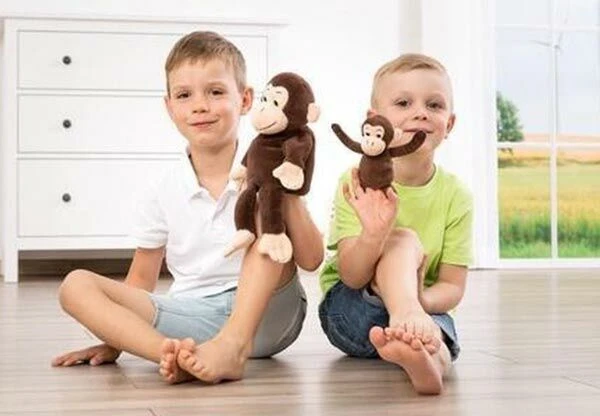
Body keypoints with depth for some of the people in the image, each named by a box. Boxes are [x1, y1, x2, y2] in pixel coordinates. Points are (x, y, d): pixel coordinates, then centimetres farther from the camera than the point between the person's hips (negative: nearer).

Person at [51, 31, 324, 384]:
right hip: (194, 318, 2)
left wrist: (289, 193, -19)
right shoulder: (163, 195, 5)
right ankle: (174, 354, -40)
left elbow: (311, 259, -6)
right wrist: (114, 338, 0)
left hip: (265, 315, -2)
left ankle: (235, 343, -35)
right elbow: (141, 281, 13)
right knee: (76, 285, -15)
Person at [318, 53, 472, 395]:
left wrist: (418, 299, -30)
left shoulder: (455, 195, -5)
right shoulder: (357, 182, -11)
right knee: (405, 240, -28)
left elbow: (453, 287, -5)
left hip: (425, 308, 2)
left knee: (437, 342, -34)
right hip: (351, 308, -1)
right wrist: (373, 232, -40)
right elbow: (352, 277, -18)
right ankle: (407, 317, -53)